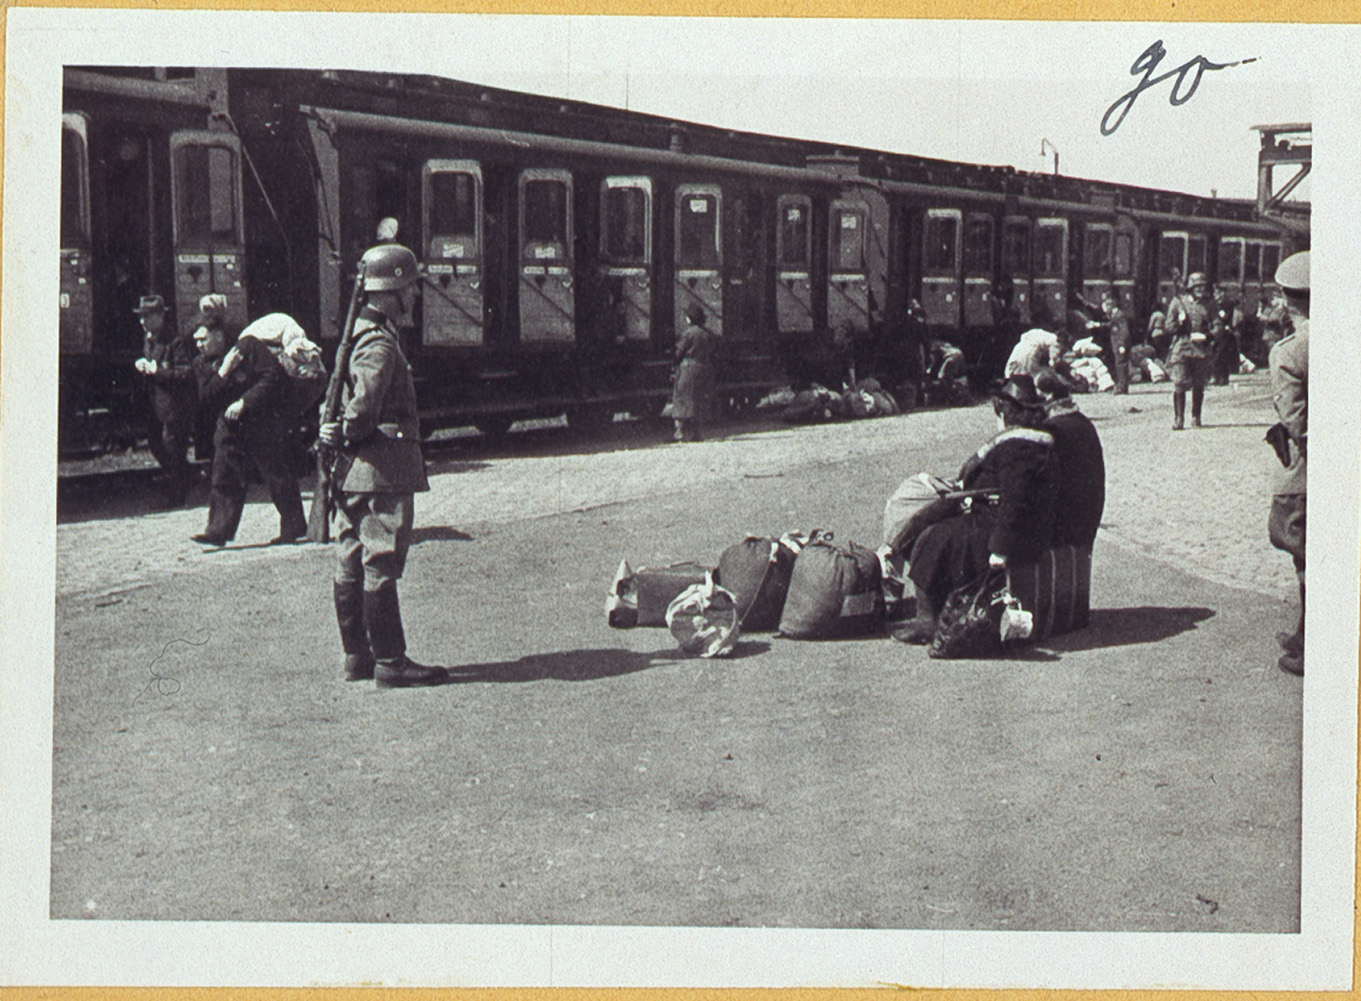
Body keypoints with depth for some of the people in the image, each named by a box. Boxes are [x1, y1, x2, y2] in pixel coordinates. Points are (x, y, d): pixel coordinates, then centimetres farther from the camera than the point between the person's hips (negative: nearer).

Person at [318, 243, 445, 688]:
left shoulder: (358, 332, 16)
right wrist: (345, 436, -9)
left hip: (352, 469, 10)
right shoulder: (380, 345, -16)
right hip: (383, 470, -10)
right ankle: (390, 663, -2)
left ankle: (357, 656, 20)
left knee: (352, 564, 12)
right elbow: (364, 406, -25)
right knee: (381, 567, -6)